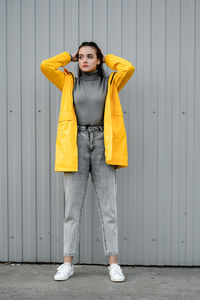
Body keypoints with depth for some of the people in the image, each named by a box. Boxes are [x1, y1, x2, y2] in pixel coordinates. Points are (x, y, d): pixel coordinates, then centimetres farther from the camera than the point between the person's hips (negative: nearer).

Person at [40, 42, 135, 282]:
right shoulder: (69, 83, 14)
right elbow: (46, 66, 5)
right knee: (72, 206, 1)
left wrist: (106, 59, 12)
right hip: (75, 145, 1)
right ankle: (68, 263, 8)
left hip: (102, 145, 0)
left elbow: (128, 68, -4)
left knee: (108, 207, 0)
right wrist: (70, 57, 16)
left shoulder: (110, 83, 12)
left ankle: (113, 263, 6)